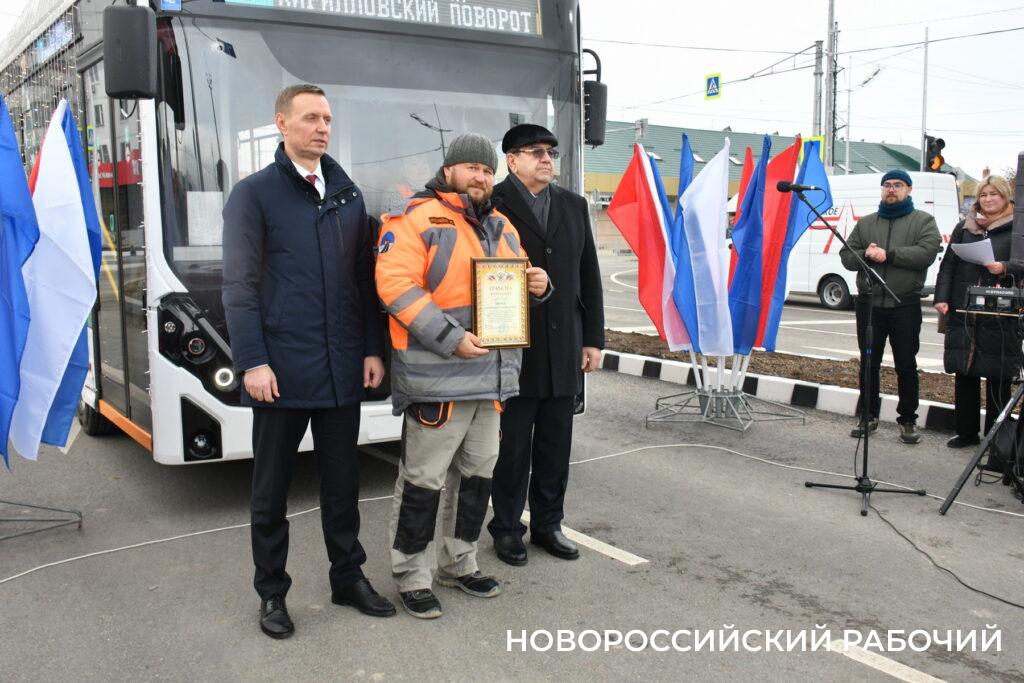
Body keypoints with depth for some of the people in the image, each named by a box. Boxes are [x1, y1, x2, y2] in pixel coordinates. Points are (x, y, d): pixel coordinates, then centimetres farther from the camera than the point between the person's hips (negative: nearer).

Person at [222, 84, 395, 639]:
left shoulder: (349, 195, 12)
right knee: (271, 489, 8)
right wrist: (252, 362, -14)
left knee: (342, 481, 14)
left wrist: (373, 349, 6)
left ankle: (348, 577, 29)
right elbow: (239, 286, -7)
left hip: (342, 370, 4)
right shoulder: (254, 194, -2)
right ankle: (272, 593, 23)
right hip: (280, 373, -4)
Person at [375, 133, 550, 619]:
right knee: (424, 479, 0)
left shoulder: (501, 227, 17)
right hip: (435, 379, -8)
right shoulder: (416, 219, -9)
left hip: (491, 378, 8)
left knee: (477, 473, 17)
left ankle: (459, 564, 34)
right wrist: (451, 338, -24)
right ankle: (412, 577, 15)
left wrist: (536, 285, 3)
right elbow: (396, 285, -19)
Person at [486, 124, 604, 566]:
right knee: (513, 444, 5)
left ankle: (547, 524, 27)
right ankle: (507, 529, 20)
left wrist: (593, 338, 9)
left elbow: (589, 276, 13)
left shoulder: (574, 206, 12)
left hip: (564, 349, 5)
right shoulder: (493, 204, -6)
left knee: (556, 443, 13)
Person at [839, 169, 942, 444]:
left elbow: (927, 253, -13)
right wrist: (866, 255, -15)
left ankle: (908, 420, 15)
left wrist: (889, 254, -19)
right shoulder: (866, 223, 14)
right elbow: (846, 255, 6)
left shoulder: (923, 221, 4)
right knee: (869, 363, 9)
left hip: (905, 306, -3)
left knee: (906, 365, 4)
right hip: (869, 304, 3)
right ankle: (868, 416, 20)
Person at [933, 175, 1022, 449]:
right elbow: (948, 265, 12)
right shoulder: (964, 227, 14)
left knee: (998, 379, 1)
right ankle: (966, 432, 18)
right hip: (963, 314, 4)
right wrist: (942, 298, 2)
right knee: (964, 375, 8)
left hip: (1001, 316, -3)